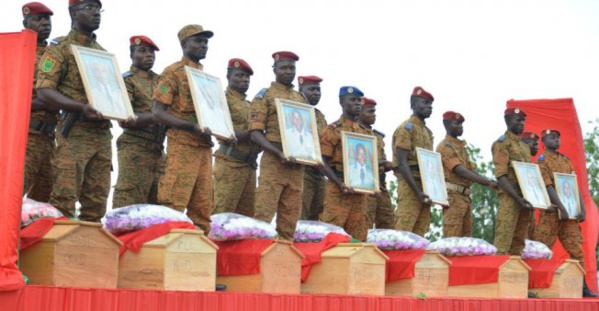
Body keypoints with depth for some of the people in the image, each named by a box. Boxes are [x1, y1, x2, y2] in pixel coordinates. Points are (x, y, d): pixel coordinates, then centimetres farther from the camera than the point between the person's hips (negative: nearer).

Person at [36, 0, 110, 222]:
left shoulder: (102, 52, 22)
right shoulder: (60, 48, 1)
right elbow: (44, 91, -10)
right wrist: (81, 107, -24)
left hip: (102, 134, 7)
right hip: (74, 133, -6)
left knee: (96, 203, 6)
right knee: (64, 199, -10)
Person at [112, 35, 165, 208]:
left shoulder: (160, 80, 19)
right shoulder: (126, 80, 0)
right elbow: (124, 120, -11)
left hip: (158, 149, 7)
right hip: (135, 148, -6)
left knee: (157, 203, 5)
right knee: (128, 201, -10)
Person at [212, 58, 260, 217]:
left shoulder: (249, 105, 22)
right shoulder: (223, 100, -2)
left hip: (249, 166, 8)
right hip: (230, 164, -8)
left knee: (247, 215, 5)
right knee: (222, 214, -10)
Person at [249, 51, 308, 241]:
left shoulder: (301, 99, 20)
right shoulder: (264, 96, 3)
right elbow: (255, 133, -5)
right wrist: (280, 154, -19)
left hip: (297, 165, 5)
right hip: (273, 162, -5)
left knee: (290, 219, 6)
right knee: (264, 214, -10)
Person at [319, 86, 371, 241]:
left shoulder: (364, 132, 17)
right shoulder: (333, 130, -1)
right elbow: (324, 162, -7)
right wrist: (340, 184, -19)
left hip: (360, 191, 6)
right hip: (338, 190, -6)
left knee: (359, 237, 6)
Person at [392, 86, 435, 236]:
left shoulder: (428, 132, 20)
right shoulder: (406, 128, -6)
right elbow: (402, 163, -14)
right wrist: (417, 191, -21)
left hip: (425, 187, 8)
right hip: (410, 187, -8)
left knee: (420, 232, 6)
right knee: (403, 230, -13)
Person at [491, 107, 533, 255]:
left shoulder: (525, 147, 22)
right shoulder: (502, 143, -3)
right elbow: (501, 176, -13)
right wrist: (517, 198, -22)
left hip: (525, 198, 8)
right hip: (509, 198, -8)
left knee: (518, 244, 8)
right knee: (503, 244, -14)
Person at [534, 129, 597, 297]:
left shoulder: (566, 160, 17)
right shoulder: (542, 161, -3)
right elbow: (548, 187, -13)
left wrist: (582, 209, 1)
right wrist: (562, 209, -20)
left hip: (570, 212, 6)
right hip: (552, 212, -6)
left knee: (577, 249, 4)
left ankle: (582, 286, 9)